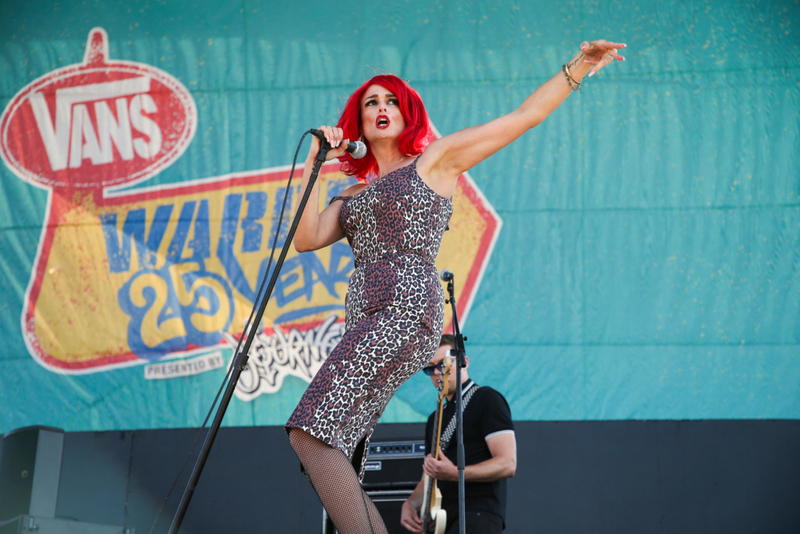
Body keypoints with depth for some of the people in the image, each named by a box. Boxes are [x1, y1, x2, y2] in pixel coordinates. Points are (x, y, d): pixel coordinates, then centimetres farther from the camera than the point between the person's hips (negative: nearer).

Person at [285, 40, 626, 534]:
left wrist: (577, 67, 9)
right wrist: (315, 164, 11)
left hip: (408, 309, -7)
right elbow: (306, 238, 12)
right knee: (335, 470, -3)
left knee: (311, 430, -24)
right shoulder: (355, 196, 28)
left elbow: (526, 115, 14)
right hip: (367, 318, 7)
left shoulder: (435, 158, 13)